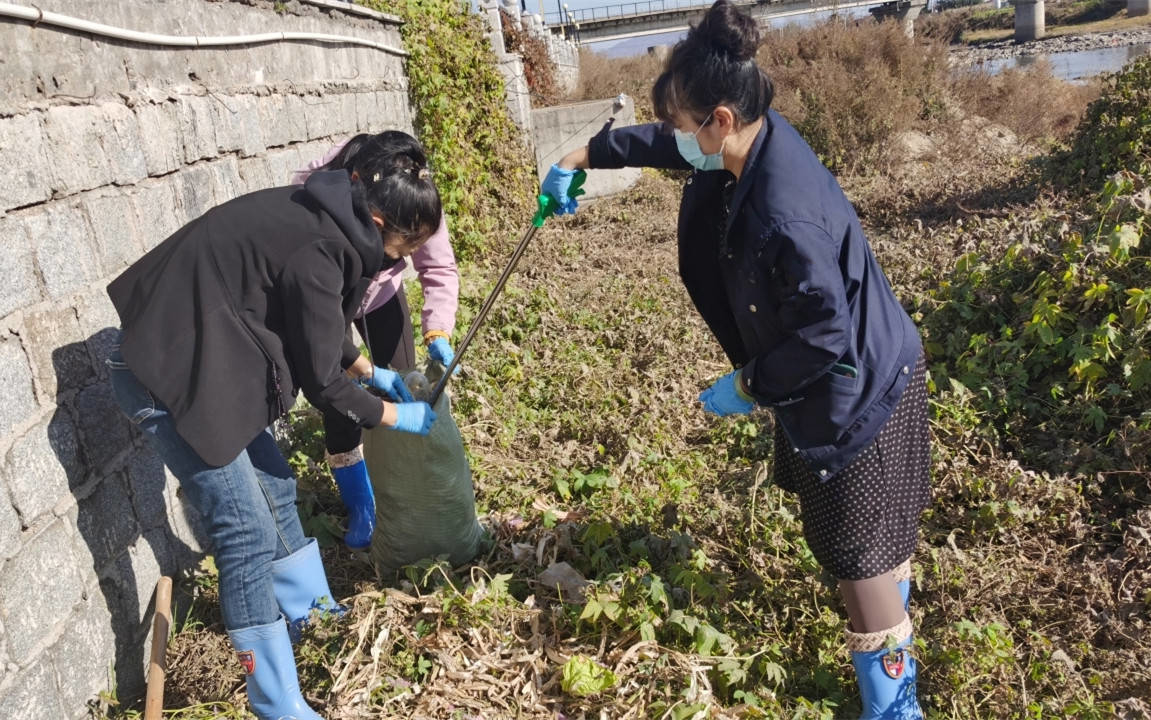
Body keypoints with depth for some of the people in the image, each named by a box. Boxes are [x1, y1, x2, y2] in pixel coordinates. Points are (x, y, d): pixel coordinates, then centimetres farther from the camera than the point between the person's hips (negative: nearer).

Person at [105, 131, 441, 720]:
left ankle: (308, 612, 38)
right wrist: (398, 417, -2)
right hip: (168, 375, -10)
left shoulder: (323, 216, 3)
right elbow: (321, 382, -16)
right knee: (247, 530, -7)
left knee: (274, 488, 18)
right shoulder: (316, 251, -25)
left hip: (204, 358, 10)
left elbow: (314, 330, 19)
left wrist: (371, 372, 24)